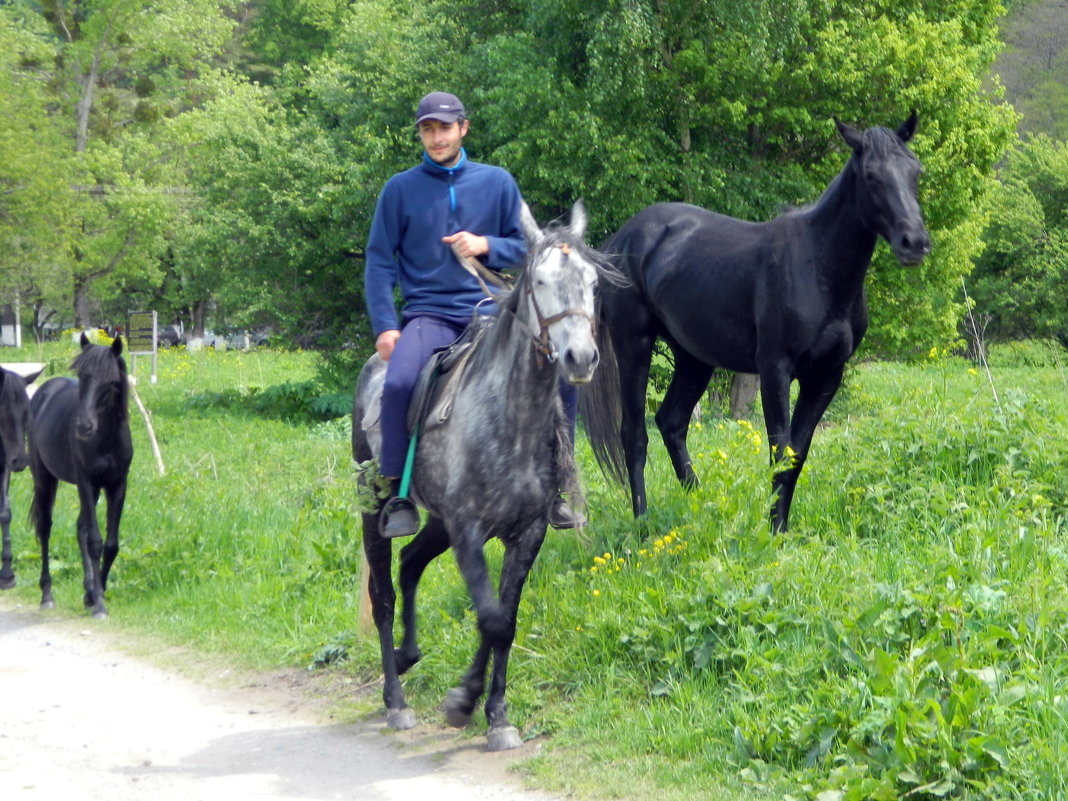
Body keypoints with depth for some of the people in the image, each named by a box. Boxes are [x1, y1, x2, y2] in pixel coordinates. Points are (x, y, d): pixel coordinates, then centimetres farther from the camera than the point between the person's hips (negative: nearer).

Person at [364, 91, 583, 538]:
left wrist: (487, 246, -9)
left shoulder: (497, 182, 10)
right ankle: (397, 493, -14)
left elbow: (522, 246, 13)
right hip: (428, 313, -2)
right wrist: (384, 326, -7)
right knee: (398, 383, -32)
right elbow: (379, 261, 5)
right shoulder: (400, 189, 5)